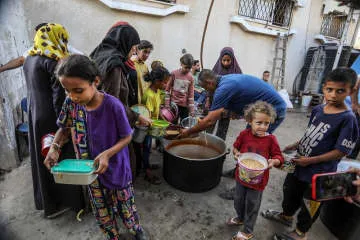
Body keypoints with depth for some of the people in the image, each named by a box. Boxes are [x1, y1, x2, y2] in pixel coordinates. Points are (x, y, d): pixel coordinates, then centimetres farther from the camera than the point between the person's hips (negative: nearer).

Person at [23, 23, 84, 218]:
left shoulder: (29, 59, 11)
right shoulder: (53, 60, -16)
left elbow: (35, 89, 15)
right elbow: (60, 95, -20)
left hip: (34, 115, 9)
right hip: (51, 118, -9)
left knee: (42, 157, 18)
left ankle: (45, 200, 35)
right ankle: (56, 204, 20)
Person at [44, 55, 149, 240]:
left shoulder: (113, 105, -26)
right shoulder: (70, 103, -12)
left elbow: (127, 137, -15)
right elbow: (64, 129, 5)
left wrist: (107, 154, -29)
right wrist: (54, 147, -13)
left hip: (116, 168, -4)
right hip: (90, 169, 4)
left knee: (125, 205, 18)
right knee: (101, 211, 22)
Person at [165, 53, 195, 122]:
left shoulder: (190, 78, -1)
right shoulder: (174, 73, -5)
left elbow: (191, 94, 1)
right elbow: (168, 89, 0)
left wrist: (191, 110, -2)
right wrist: (167, 104, -5)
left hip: (184, 105, 2)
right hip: (173, 104, -2)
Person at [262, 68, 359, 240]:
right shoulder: (318, 110, 0)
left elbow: (341, 151, -20)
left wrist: (311, 160, -22)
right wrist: (295, 146, 8)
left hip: (319, 173, -7)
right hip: (299, 164, 7)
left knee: (309, 204, 14)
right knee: (290, 192, 25)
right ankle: (286, 216, 52)